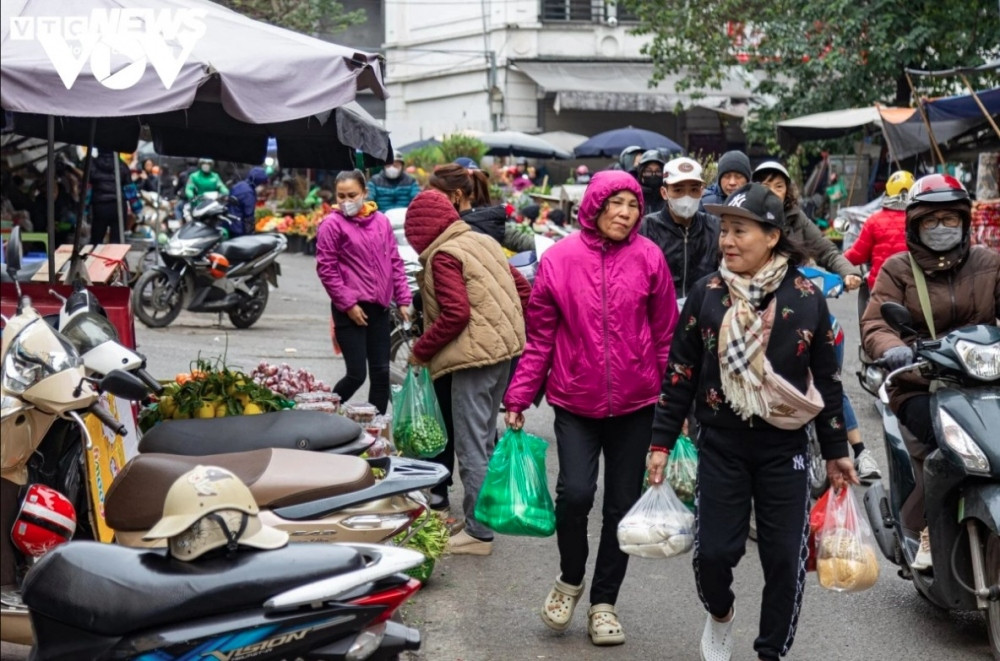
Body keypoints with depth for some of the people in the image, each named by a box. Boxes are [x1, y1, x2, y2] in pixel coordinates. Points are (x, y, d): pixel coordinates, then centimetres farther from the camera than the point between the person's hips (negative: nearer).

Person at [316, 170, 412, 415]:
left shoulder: (381, 221, 8)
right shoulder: (332, 224, -5)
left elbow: (395, 262, 13)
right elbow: (326, 269, -7)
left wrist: (403, 300, 8)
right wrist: (348, 304, -11)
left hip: (379, 307, 5)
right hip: (351, 310, -5)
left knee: (381, 373, 7)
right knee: (356, 375, -5)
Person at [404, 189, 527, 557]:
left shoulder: (443, 255, -11)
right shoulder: (484, 242, 13)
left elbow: (454, 314, -19)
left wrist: (421, 351, -9)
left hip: (474, 355, -9)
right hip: (505, 347, 9)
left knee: (471, 445, -4)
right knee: (485, 437, 21)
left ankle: (479, 532, -1)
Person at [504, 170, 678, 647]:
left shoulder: (649, 258, -3)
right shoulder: (558, 259, -5)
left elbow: (666, 335, 2)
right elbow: (540, 338, 0)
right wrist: (518, 399, -1)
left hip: (635, 404, 1)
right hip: (575, 402, -1)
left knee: (623, 504, 8)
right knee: (575, 492, -14)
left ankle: (603, 602, 26)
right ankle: (570, 579, 15)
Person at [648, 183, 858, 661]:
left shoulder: (807, 297, -3)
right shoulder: (706, 294, -1)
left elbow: (827, 379, 4)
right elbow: (679, 372, 3)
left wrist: (836, 451, 6)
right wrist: (661, 442, 1)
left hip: (784, 448, 0)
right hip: (721, 446, 0)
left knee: (784, 558, 2)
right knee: (713, 551, -1)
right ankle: (719, 614, 31)